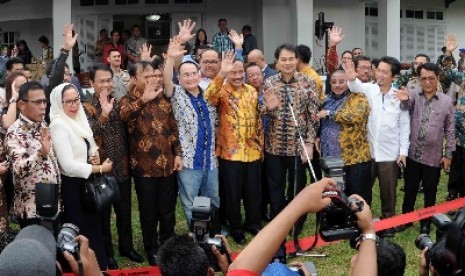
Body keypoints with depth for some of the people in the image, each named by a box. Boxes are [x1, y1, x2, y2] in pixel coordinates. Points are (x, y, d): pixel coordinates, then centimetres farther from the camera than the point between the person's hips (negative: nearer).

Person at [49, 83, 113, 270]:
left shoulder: (79, 119, 7)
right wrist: (100, 168, -14)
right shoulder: (58, 125, -19)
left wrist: (94, 155, 0)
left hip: (86, 183, 8)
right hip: (72, 187, -8)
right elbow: (69, 166, -23)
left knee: (94, 229, 16)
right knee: (82, 234, 1)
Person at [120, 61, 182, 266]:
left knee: (168, 210, 14)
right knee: (149, 212, 8)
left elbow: (173, 128, 13)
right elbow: (123, 114, -29)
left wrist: (177, 154, 6)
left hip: (167, 165, 4)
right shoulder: (129, 100, -4)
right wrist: (144, 98, -36)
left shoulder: (163, 98, 8)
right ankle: (152, 250, 26)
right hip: (144, 167, -3)